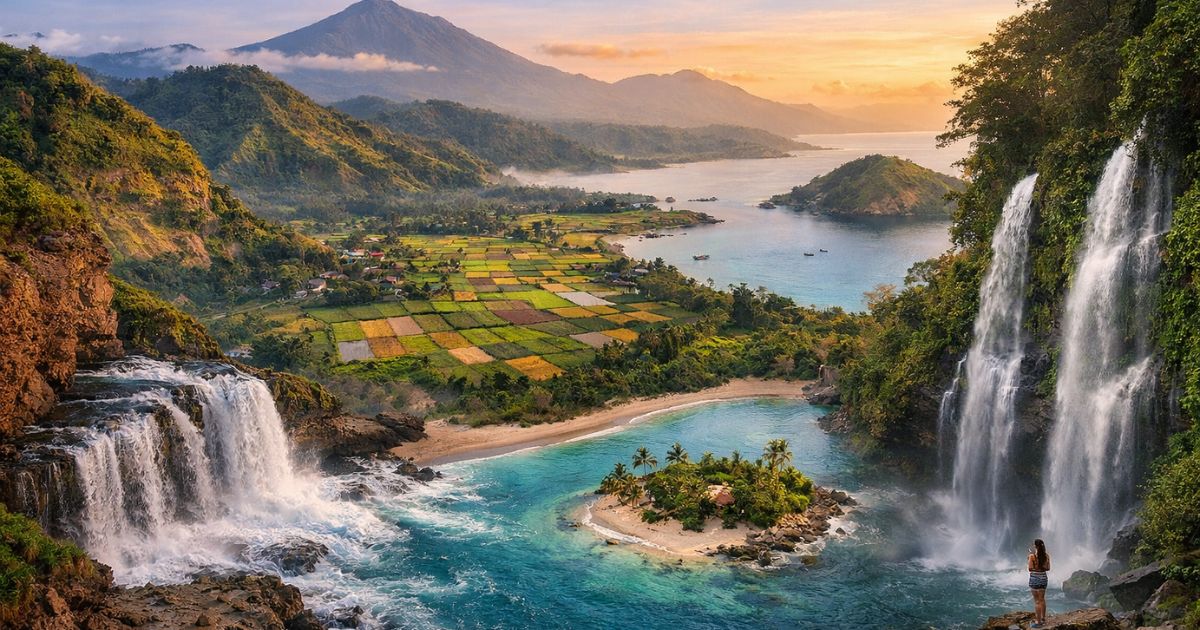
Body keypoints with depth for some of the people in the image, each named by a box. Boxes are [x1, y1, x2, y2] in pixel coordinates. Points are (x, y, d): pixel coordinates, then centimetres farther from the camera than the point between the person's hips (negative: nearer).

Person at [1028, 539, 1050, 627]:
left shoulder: (1032, 556, -16)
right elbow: (1048, 568, 7)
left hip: (1034, 578, -5)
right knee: (1042, 599, 19)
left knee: (1037, 600, 0)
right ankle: (1043, 619, 28)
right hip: (1044, 578, 5)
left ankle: (1038, 622, 1)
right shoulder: (1047, 556, 0)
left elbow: (1030, 569, -14)